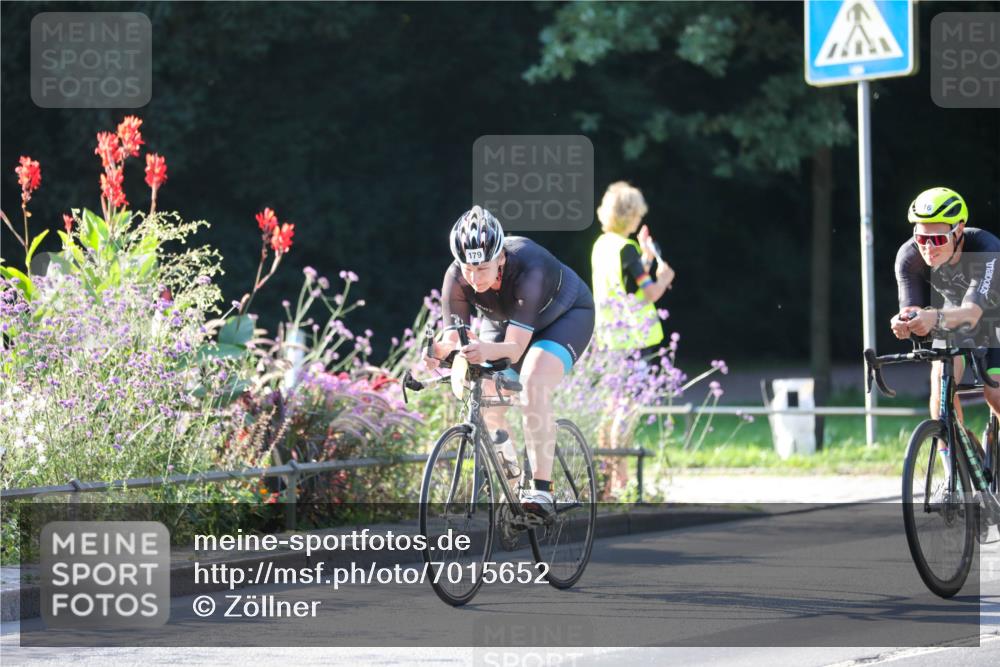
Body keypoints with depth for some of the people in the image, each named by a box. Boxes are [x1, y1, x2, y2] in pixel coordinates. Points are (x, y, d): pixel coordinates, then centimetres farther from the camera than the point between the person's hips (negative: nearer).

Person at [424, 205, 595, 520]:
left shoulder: (529, 268, -41)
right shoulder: (456, 277, -28)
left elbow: (515, 348, -43)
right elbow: (453, 338, -28)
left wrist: (487, 351, -64)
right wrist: (440, 350, -52)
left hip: (565, 315, -5)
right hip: (503, 321, 5)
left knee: (532, 383, -31)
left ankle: (541, 490, -33)